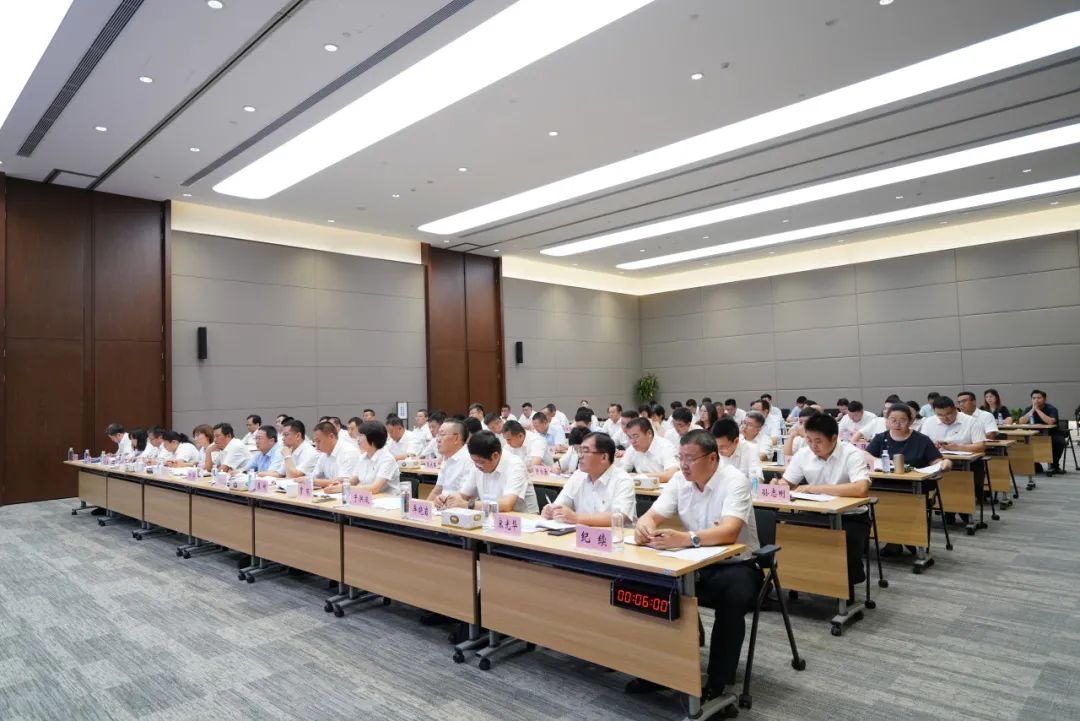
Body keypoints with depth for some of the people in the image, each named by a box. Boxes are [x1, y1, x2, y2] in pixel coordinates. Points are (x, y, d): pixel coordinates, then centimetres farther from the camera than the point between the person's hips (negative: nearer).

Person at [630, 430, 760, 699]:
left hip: (735, 565, -5)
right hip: (695, 564, 5)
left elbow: (729, 532, -34)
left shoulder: (734, 481, -19)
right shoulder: (679, 479, -2)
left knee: (732, 597, -34)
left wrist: (684, 539, -50)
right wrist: (643, 527, -31)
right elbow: (651, 516, -6)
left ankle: (717, 685, -14)